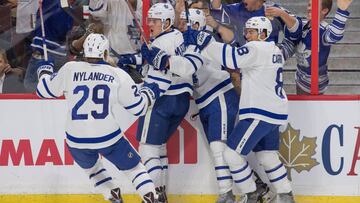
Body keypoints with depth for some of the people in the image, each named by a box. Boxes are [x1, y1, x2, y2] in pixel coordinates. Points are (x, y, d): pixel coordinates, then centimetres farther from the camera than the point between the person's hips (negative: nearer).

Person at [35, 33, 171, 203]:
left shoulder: (70, 70, -1)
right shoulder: (118, 75, -2)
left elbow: (45, 90, 11)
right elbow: (138, 106, 4)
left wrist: (45, 71, 32)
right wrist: (149, 92, 25)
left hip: (77, 141, 2)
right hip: (108, 137, -2)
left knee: (92, 167, 32)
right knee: (134, 168, 17)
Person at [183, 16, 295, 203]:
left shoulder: (256, 48, -13)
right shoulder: (275, 51, 15)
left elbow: (231, 57, -25)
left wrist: (204, 42, -23)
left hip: (260, 113, -10)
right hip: (275, 112, 10)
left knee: (232, 153, -6)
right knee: (266, 155, 20)